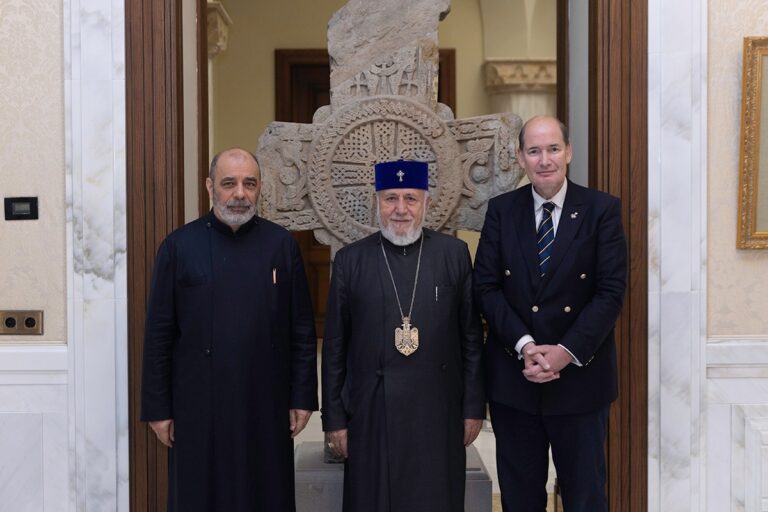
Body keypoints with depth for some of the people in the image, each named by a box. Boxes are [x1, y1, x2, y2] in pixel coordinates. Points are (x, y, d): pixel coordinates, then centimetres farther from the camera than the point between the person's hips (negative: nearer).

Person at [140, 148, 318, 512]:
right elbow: (158, 335, 0)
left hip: (266, 406, 1)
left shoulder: (282, 245, 2)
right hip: (198, 406, -1)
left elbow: (302, 330, 4)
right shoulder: (179, 246, -1)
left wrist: (303, 398, 2)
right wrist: (157, 408, -1)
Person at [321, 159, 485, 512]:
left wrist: (474, 407, 2)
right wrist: (334, 418, 2)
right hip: (371, 413, 0)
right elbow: (334, 346, 3)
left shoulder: (455, 254, 1)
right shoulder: (350, 260, 1)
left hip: (438, 412, 0)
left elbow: (472, 337, 3)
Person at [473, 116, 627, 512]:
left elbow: (611, 291, -8)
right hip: (512, 377, 2)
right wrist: (524, 345, -14)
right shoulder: (501, 211, 3)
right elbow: (485, 287, -1)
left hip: (580, 376, -2)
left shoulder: (602, 210, -3)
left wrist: (567, 352, -16)